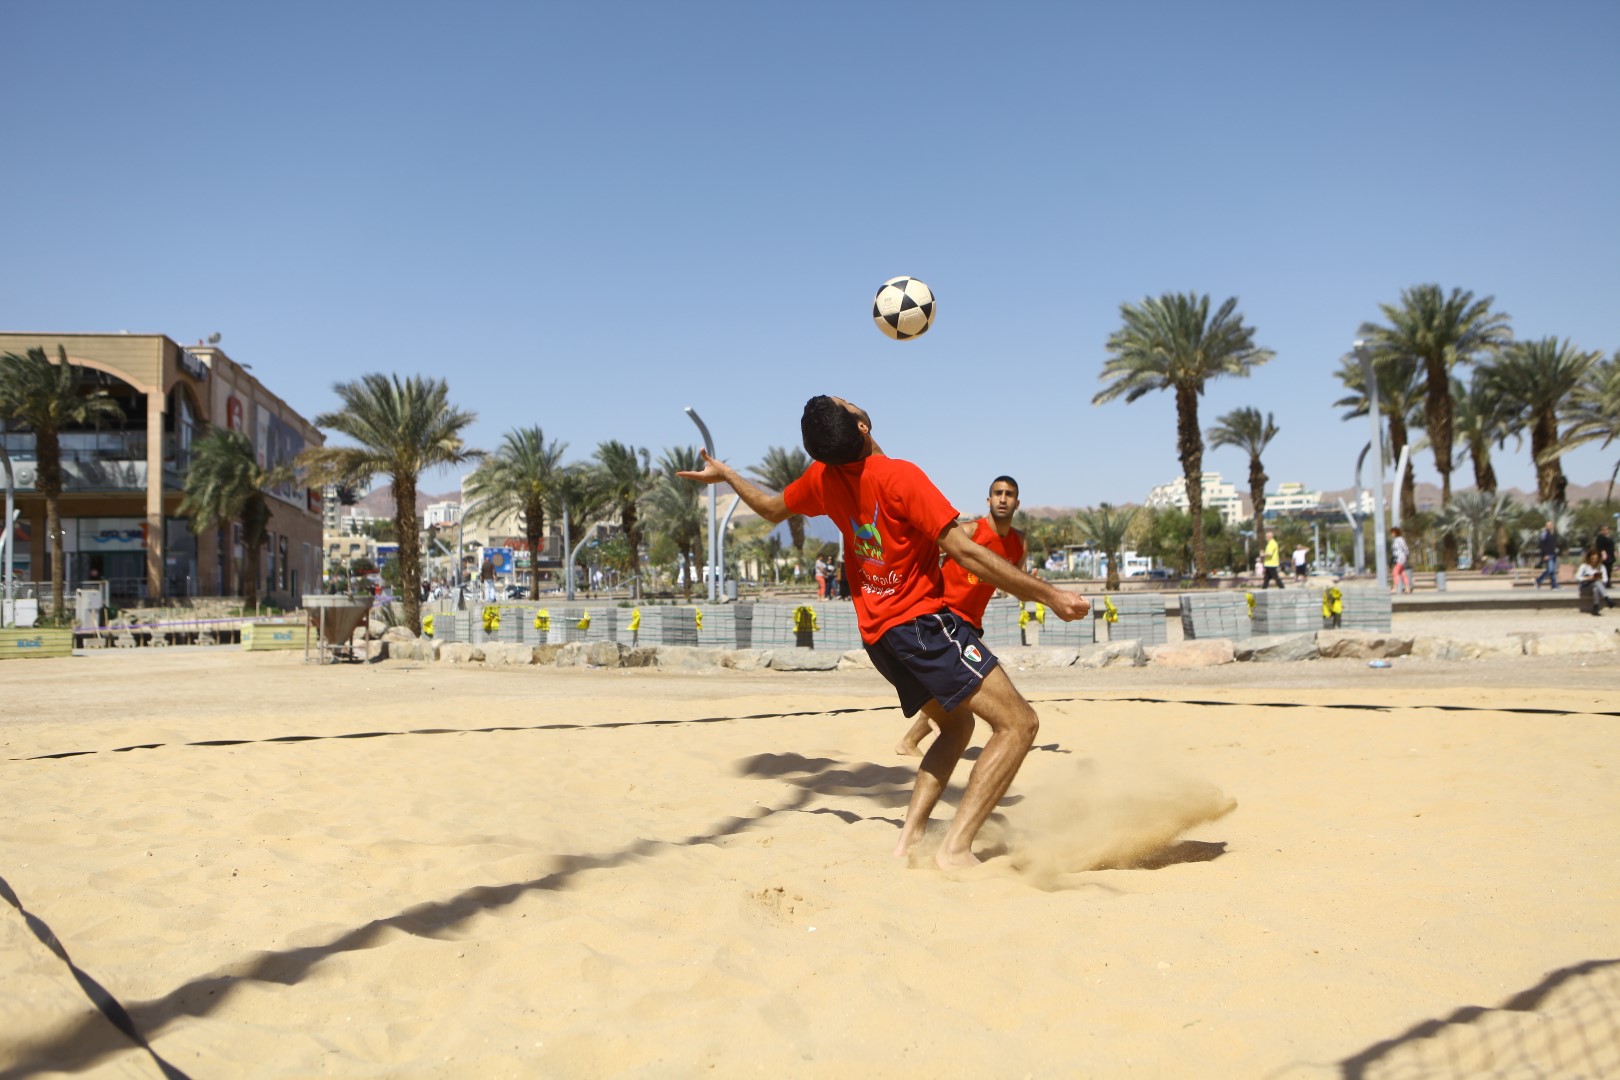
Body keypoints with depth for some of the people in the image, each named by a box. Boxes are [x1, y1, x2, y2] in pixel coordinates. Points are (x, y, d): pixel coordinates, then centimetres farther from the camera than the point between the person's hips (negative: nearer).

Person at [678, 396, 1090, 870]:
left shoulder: (822, 477, 2)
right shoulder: (899, 476, -19)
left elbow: (772, 508, 22)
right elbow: (963, 550, -20)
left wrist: (724, 473, 41)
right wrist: (1048, 594, -16)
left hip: (876, 634, 8)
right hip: (922, 622, -8)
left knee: (957, 725, 25)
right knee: (1018, 724, -9)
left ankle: (910, 834, 11)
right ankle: (956, 848, -18)